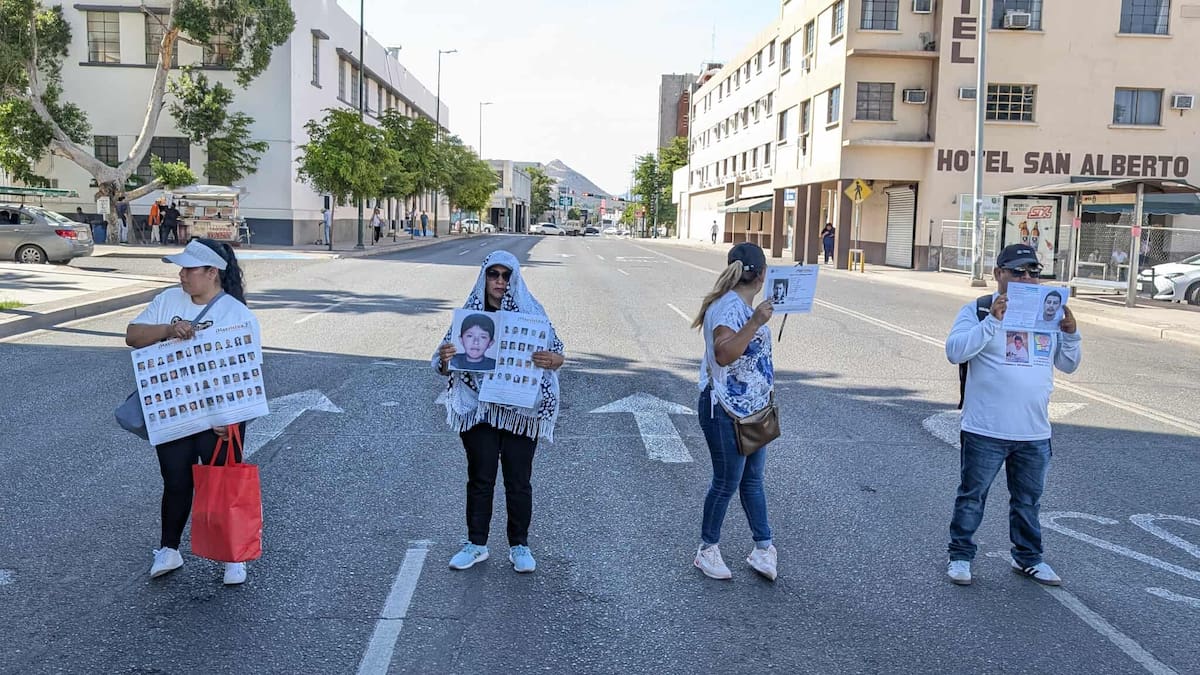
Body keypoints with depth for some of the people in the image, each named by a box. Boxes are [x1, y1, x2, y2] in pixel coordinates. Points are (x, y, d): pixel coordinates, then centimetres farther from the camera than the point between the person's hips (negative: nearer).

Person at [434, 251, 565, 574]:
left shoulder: (531, 311, -2)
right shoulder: (469, 312, 1)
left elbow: (557, 354, -4)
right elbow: (448, 365, 2)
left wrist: (552, 359, -28)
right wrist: (445, 360, -22)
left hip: (520, 410, -1)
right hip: (478, 410, 1)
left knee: (519, 481, 7)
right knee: (480, 479, 9)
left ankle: (519, 546, 22)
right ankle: (476, 544, 24)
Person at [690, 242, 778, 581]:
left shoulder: (743, 305, 9)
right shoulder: (729, 306, -21)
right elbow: (724, 354, -36)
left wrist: (765, 389, 32)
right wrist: (756, 322, -38)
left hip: (752, 409, 9)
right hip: (726, 412, -9)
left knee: (752, 480, 16)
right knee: (726, 483, 4)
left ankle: (763, 548, 26)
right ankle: (707, 550, 21)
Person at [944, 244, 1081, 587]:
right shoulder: (978, 310, -5)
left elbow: (1068, 365, 11)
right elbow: (955, 351, -19)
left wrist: (1070, 333, -7)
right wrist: (993, 321, -27)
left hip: (1035, 433, 5)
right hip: (985, 431, -4)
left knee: (1028, 500, 17)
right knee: (972, 496, 7)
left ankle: (1028, 557, 33)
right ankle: (960, 555, 22)